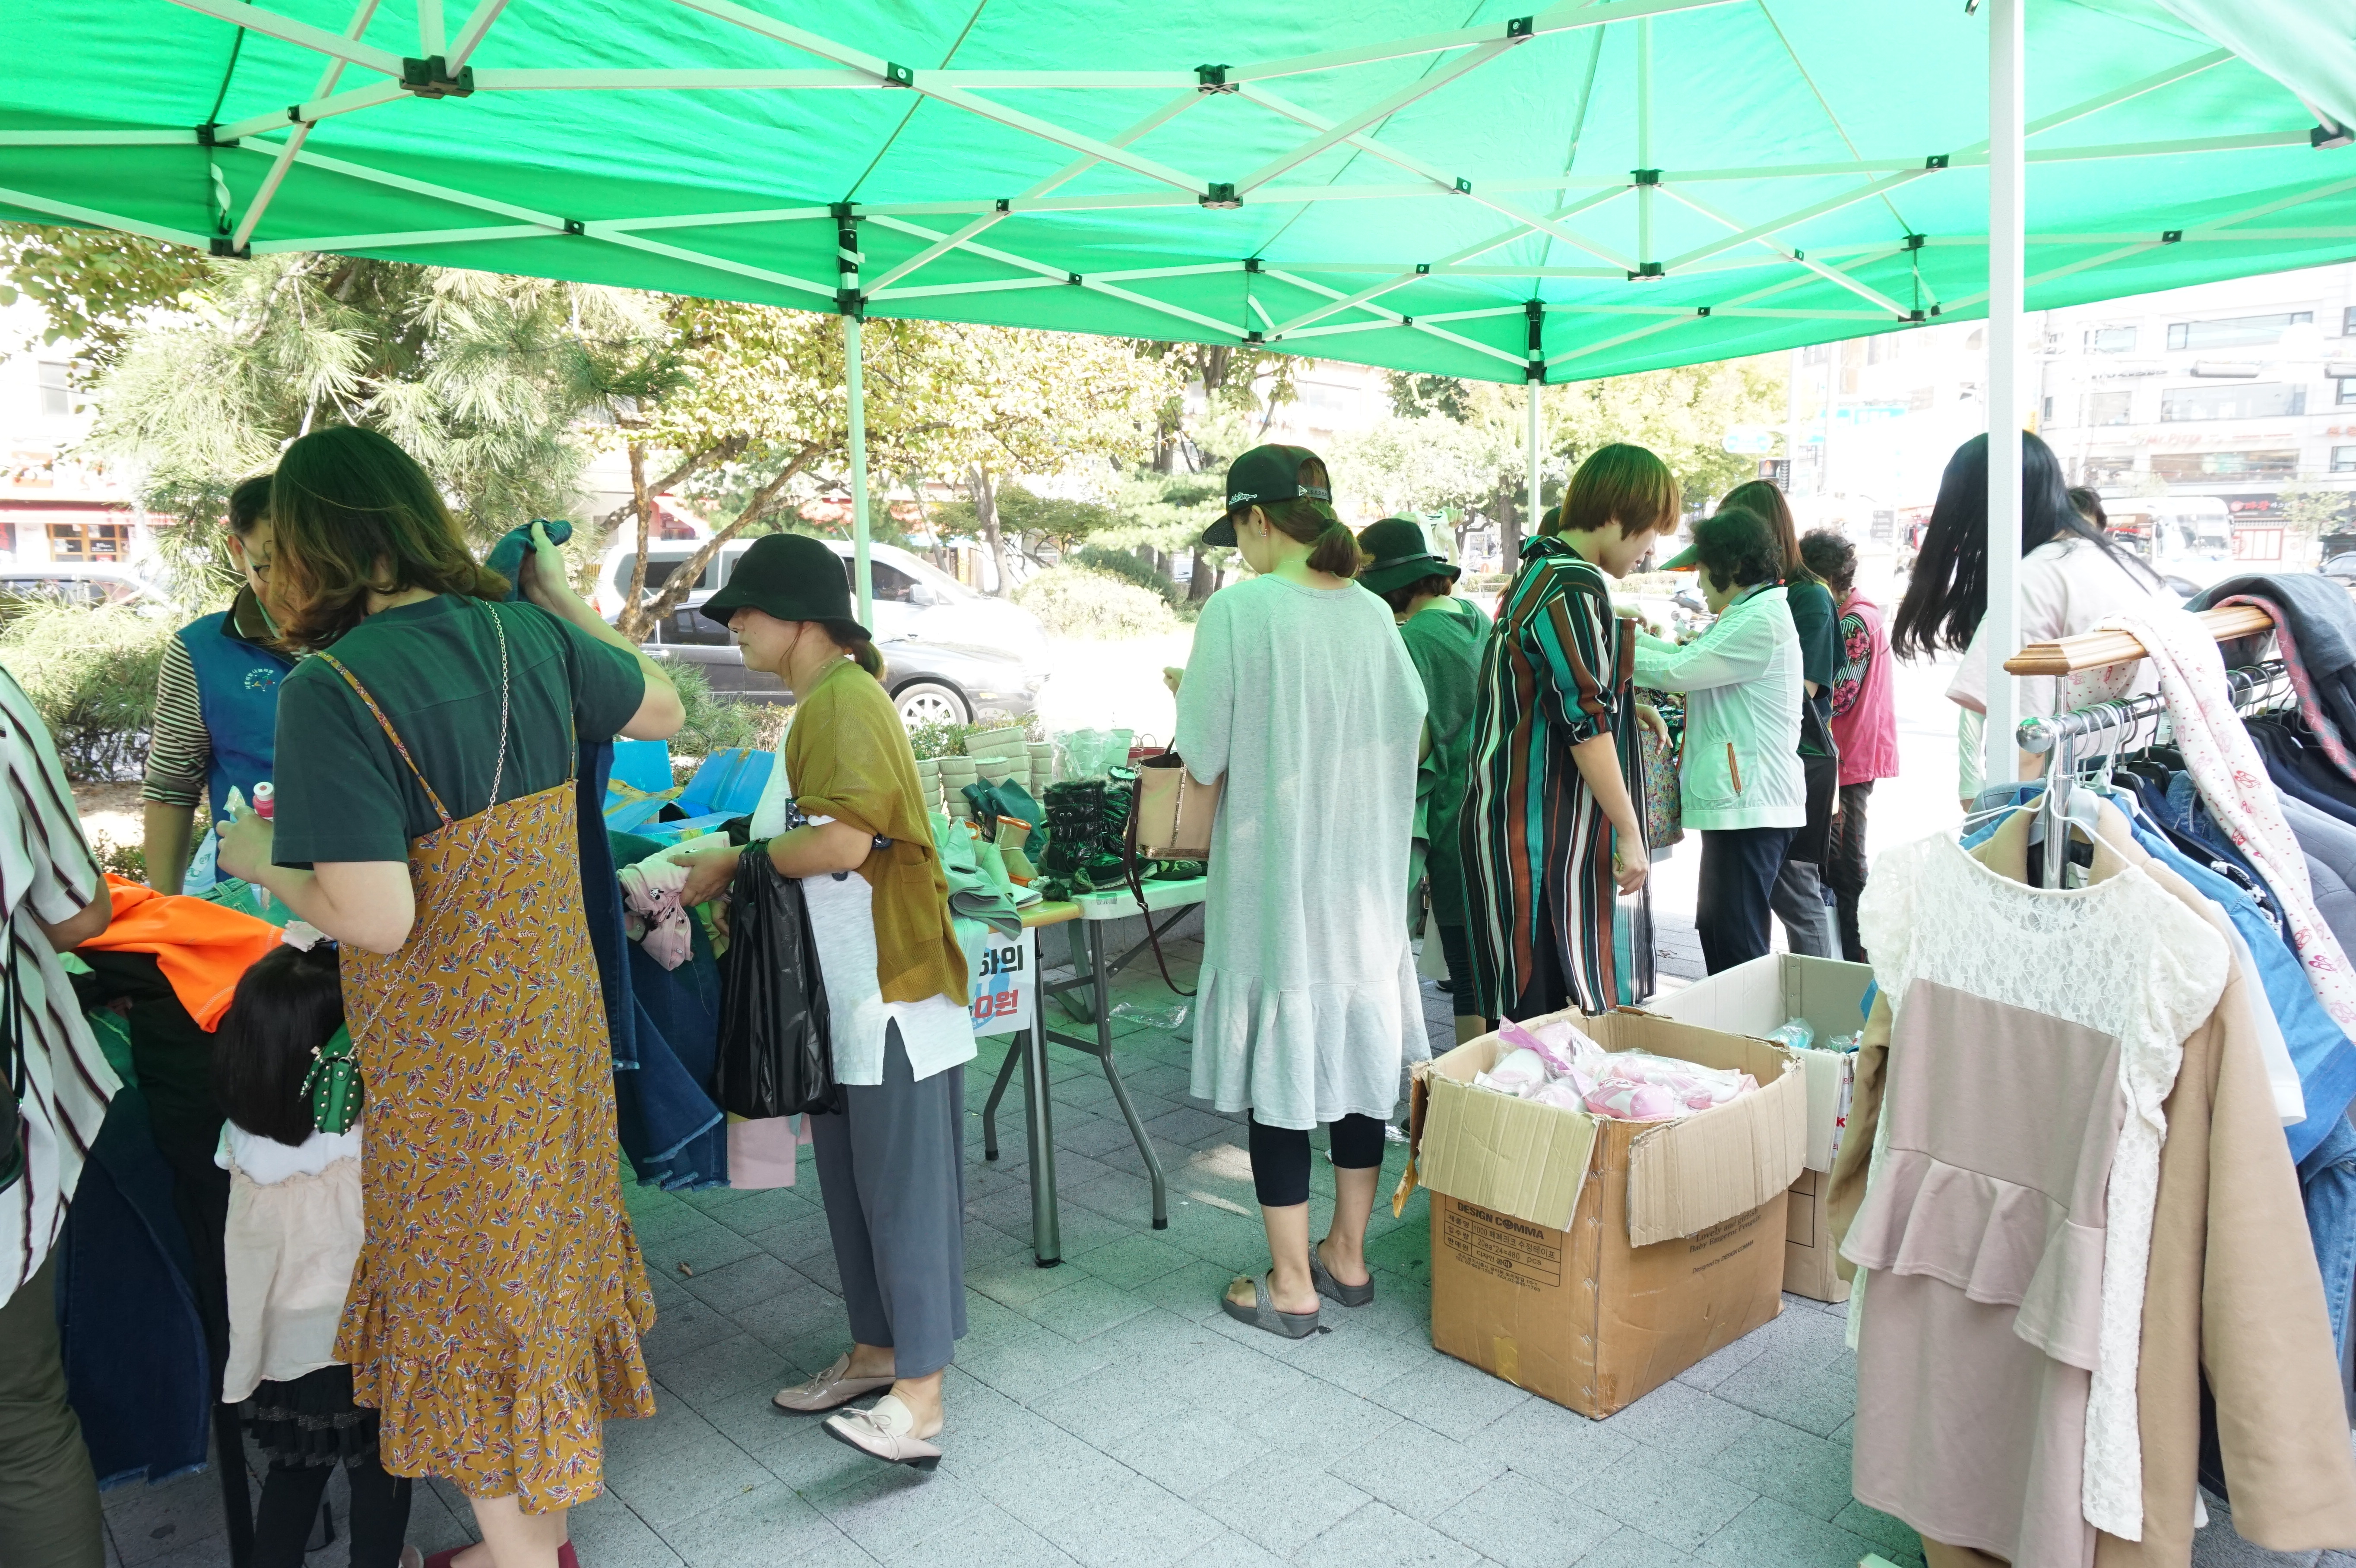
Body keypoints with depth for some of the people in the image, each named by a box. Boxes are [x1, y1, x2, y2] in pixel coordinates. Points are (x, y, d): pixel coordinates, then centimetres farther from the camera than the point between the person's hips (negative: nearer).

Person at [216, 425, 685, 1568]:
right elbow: (662, 711, 14)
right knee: (542, 1253, 21)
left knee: (469, 1286, 13)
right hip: (555, 1009, 6)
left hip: (445, 1045, -6)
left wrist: (268, 867, -5)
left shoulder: (328, 691, -21)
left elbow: (378, 920, -24)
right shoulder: (528, 633, -4)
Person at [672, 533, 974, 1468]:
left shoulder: (847, 698, -14)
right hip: (844, 996, 10)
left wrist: (735, 864, -13)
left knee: (903, 1189, -5)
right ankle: (878, 1350, 30)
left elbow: (844, 838, -26)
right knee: (851, 1182, 17)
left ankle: (919, 1398, 2)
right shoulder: (821, 704, 17)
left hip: (892, 988, -10)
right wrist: (731, 868, 7)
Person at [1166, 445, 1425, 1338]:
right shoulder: (1373, 613, 2)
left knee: (1278, 1060, 5)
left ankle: (1291, 1285, 16)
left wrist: (1192, 698, 8)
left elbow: (1204, 761, -12)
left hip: (1272, 876, -5)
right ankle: (1348, 1256, 30)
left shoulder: (1236, 611, -14)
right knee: (1359, 1046, 15)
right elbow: (1411, 732, 11)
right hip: (1364, 871, 6)